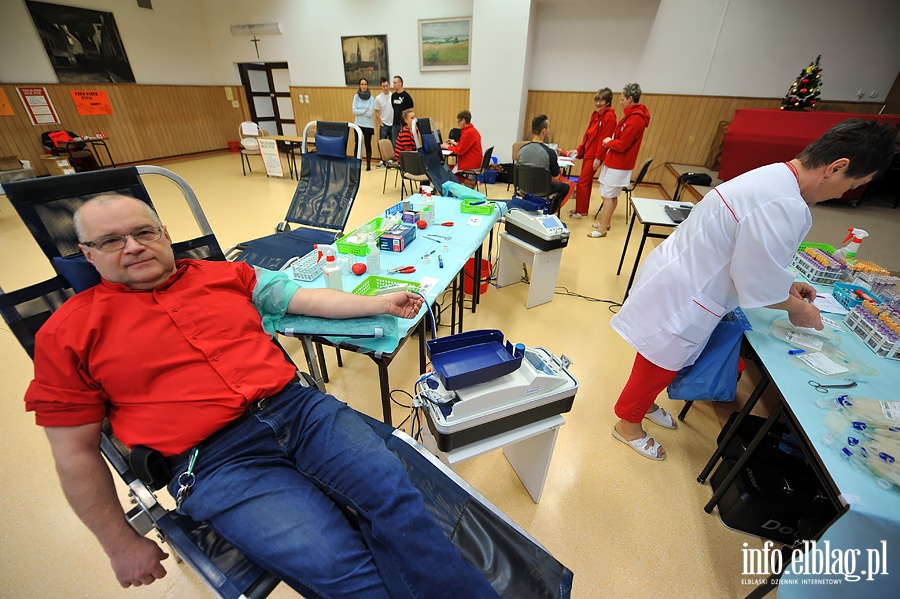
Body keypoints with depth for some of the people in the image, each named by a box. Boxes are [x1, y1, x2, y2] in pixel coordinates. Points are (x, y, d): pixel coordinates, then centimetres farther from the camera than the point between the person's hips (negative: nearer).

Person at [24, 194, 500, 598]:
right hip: (216, 461, -2)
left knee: (394, 491, -15)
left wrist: (382, 303, 7)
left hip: (300, 408, 3)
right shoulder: (66, 334, 6)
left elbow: (310, 299, 13)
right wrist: (121, 543, 10)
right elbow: (76, 451, 9)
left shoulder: (227, 275, 14)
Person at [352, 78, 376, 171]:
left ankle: (368, 164, 7)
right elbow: (354, 111, -6)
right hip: (358, 124, 2)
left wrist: (359, 112, -8)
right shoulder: (356, 96, 3)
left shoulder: (371, 98, -3)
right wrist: (364, 110, -12)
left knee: (368, 144, 1)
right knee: (357, 144, 1)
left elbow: (370, 113, -12)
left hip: (368, 125, -2)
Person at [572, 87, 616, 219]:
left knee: (582, 182, -7)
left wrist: (598, 158, -20)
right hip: (587, 152, 8)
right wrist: (579, 150, 9)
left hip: (595, 155, -8)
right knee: (587, 182, 13)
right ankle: (583, 209, 22)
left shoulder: (609, 116, -12)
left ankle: (581, 211, 3)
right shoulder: (595, 114, 13)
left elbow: (605, 139, -17)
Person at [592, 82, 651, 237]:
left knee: (608, 196, -7)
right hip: (614, 162, 10)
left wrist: (609, 142, -5)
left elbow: (622, 145, -21)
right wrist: (610, 141, 2)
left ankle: (602, 228, -2)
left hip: (618, 165, -10)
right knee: (610, 195, 16)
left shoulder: (635, 119, -18)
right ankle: (606, 221, 27)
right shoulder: (632, 115, 14)